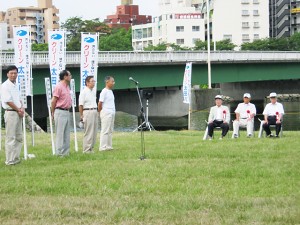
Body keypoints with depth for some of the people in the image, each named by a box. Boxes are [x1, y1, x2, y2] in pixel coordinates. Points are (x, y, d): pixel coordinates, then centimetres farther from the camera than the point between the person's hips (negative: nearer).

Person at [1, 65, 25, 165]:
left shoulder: (15, 85, 15)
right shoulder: (5, 86, -12)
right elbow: (8, 101, -17)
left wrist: (22, 109, 3)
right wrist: (18, 110, -10)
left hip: (18, 114, 9)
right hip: (10, 113, -9)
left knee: (19, 137, 12)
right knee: (11, 138, -7)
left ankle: (16, 158, 20)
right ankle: (10, 160, -4)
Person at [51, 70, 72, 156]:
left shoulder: (67, 87, 15)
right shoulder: (59, 87, -13)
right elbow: (53, 101, -11)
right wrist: (53, 113, -5)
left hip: (67, 112, 9)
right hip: (60, 112, -9)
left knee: (66, 133, 11)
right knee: (60, 133, -5)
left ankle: (66, 152, 16)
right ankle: (60, 152, -1)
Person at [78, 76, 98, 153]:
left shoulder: (94, 91, 16)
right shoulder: (84, 92, -9)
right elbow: (81, 105, -12)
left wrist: (96, 111, 17)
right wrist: (81, 115, -14)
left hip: (95, 112, 8)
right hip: (87, 112, -8)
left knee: (94, 132, 10)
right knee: (88, 132, -7)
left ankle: (91, 148, 17)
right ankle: (86, 150, -3)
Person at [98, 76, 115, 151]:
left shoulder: (110, 91, 15)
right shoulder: (104, 91, -12)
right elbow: (100, 103, -14)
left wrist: (113, 112, 14)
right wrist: (101, 112, -5)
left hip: (111, 113, 9)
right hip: (106, 113, -9)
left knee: (110, 131, 10)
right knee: (105, 131, -8)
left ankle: (109, 146, 14)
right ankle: (103, 147, -7)